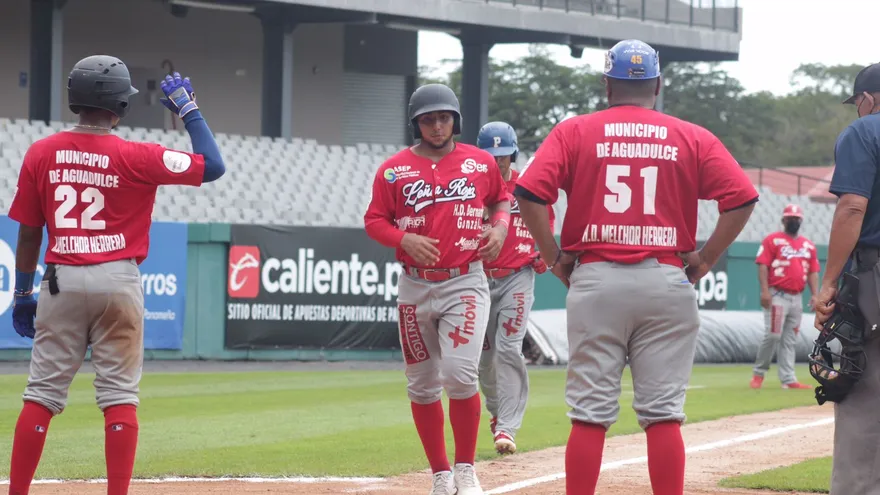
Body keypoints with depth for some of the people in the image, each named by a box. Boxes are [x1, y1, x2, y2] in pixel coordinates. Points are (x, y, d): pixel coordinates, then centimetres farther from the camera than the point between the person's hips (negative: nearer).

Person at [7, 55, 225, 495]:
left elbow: (28, 231, 5)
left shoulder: (41, 154, 1)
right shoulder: (135, 158, -8)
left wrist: (22, 293, 14)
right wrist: (188, 109, 6)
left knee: (43, 392, 5)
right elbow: (213, 166, -4)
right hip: (118, 282, -2)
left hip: (61, 281, 2)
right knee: (119, 396, 3)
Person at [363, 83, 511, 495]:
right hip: (415, 287, 2)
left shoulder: (481, 163, 4)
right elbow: (373, 221, 3)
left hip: (465, 284, -2)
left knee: (460, 374, -18)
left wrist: (500, 226, -1)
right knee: (422, 384, 6)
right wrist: (404, 238, -15)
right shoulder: (393, 169, 1)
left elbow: (501, 199, 20)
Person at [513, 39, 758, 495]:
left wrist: (554, 257, 0)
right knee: (663, 413, 2)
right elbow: (741, 197, -3)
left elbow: (529, 192, -7)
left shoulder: (575, 132, 5)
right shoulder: (693, 139, 7)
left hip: (595, 281, 0)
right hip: (667, 282, 0)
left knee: (590, 412, 2)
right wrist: (705, 259, 2)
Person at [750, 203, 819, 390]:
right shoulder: (773, 240, -1)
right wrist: (765, 290, -19)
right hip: (777, 296, -6)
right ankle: (758, 373, 2)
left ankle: (788, 379, 4)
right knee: (773, 335, -12)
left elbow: (813, 272, 14)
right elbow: (763, 265, -8)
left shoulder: (808, 245, 16)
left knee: (790, 341, 5)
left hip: (797, 298, 6)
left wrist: (815, 294, 2)